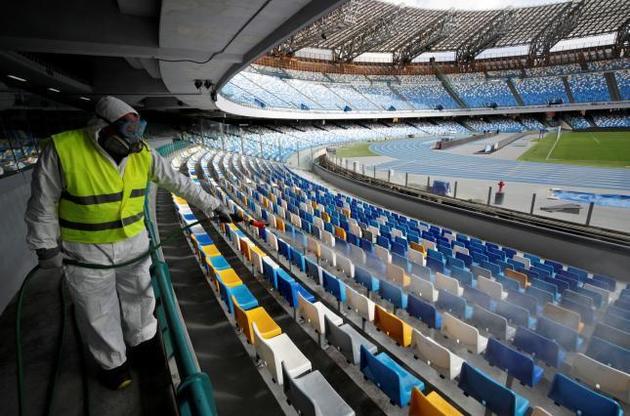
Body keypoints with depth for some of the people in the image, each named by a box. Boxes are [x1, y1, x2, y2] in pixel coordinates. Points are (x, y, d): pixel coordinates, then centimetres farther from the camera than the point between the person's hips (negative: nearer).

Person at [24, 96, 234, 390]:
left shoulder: (142, 154, -10)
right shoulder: (62, 150, -21)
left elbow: (179, 183, -3)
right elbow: (43, 203, -10)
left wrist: (211, 205, 0)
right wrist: (46, 247, -5)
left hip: (134, 242, 3)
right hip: (86, 250, -3)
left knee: (139, 297, 19)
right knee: (98, 311, 14)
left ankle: (142, 341, 46)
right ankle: (112, 362, 38)